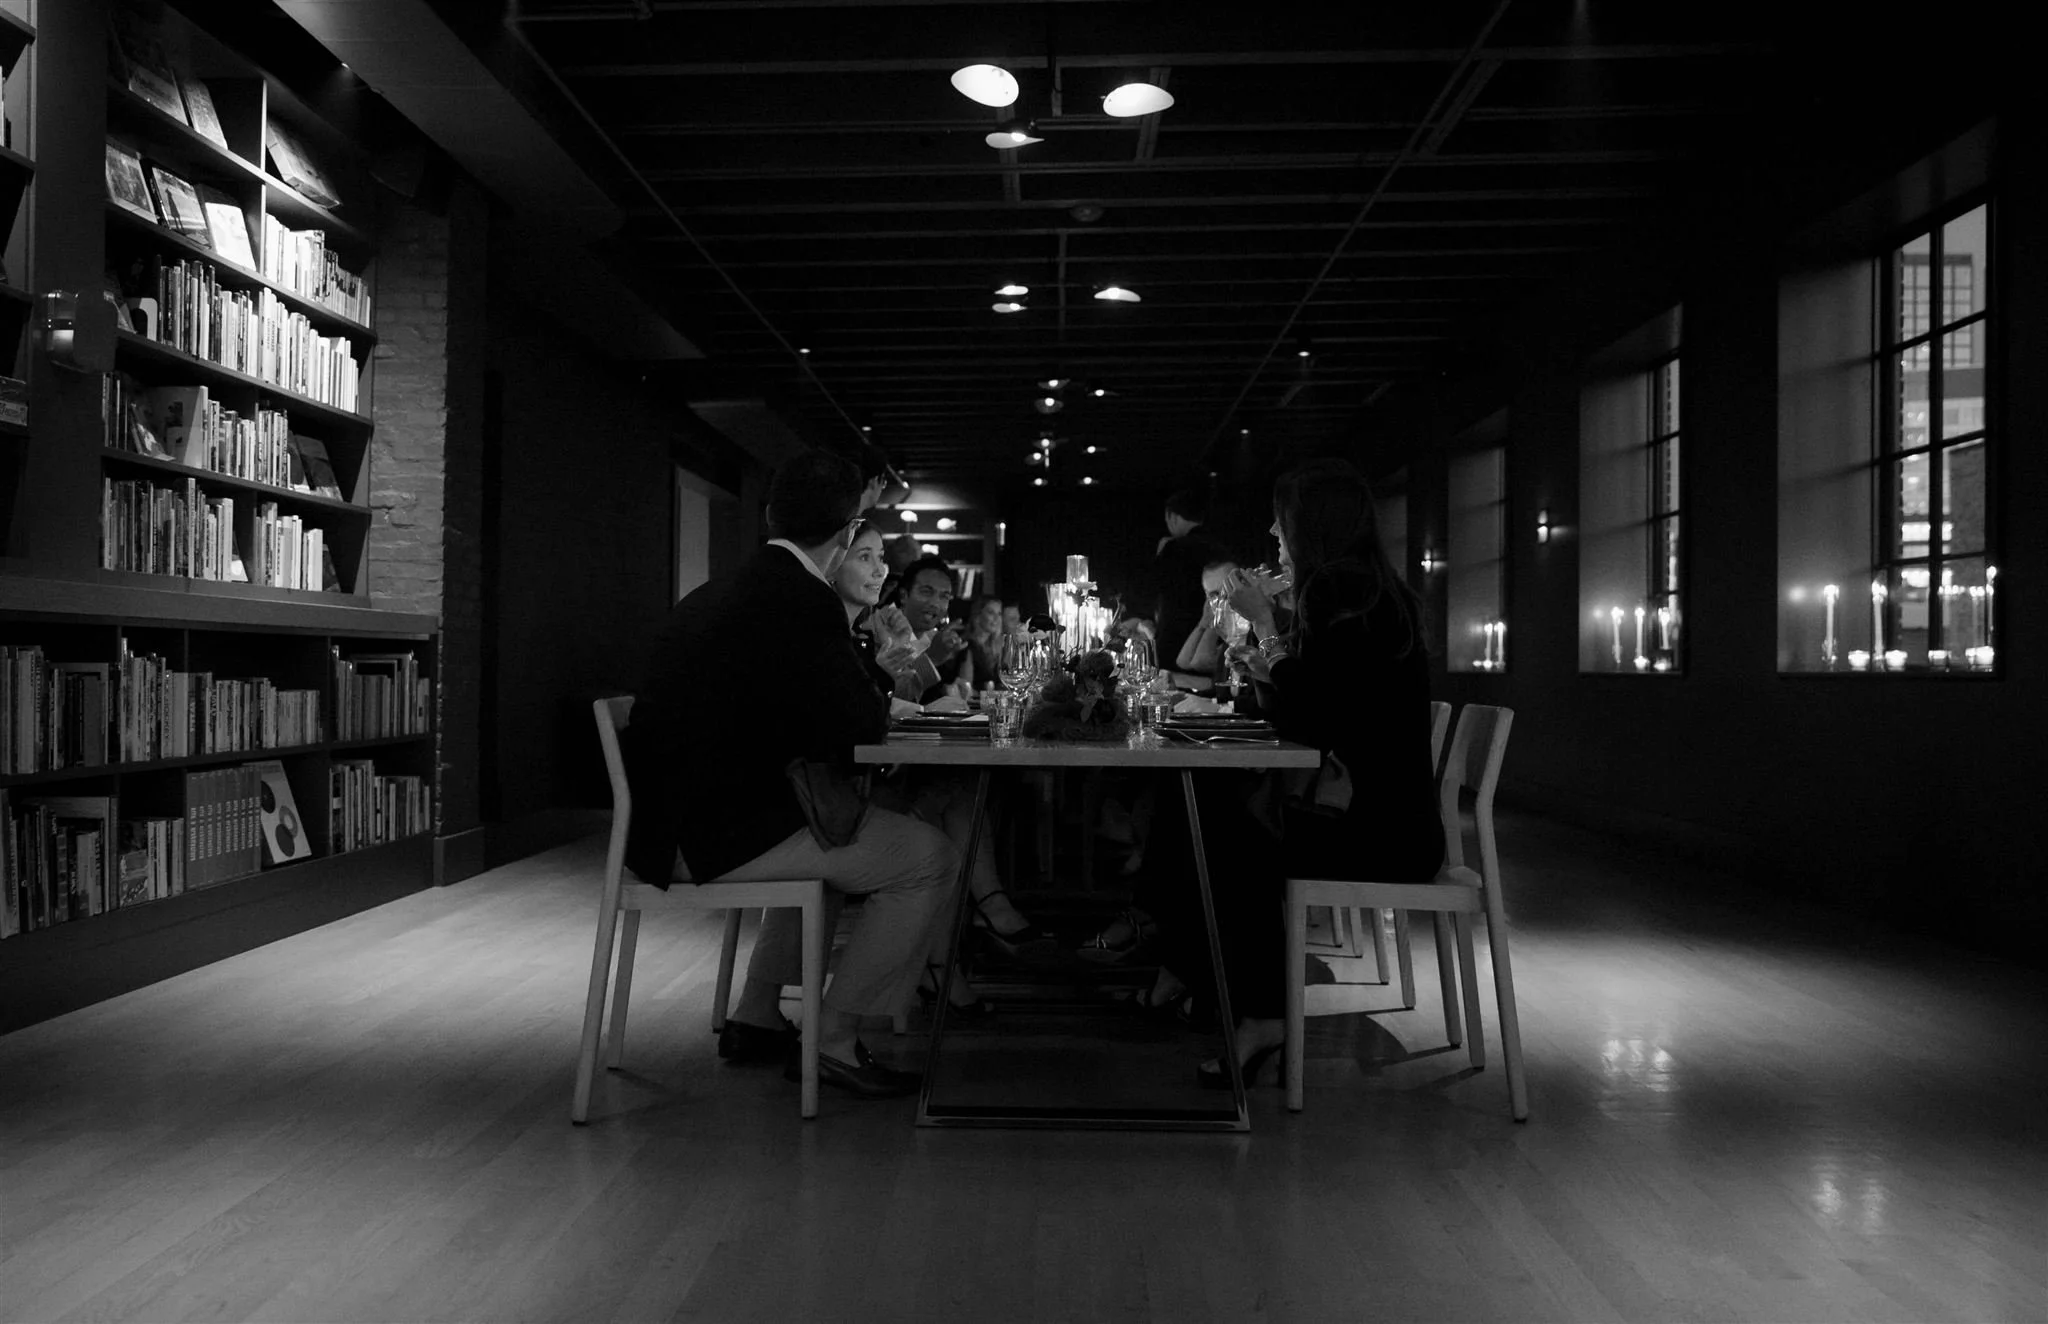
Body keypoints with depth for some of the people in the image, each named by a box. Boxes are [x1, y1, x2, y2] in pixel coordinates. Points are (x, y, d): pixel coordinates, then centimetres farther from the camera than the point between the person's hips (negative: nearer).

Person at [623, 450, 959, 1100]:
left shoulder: (721, 590, 13)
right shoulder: (800, 600, -15)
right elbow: (857, 722, -16)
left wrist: (868, 705, 18)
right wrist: (882, 707, 6)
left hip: (676, 820, 10)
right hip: (719, 833, -10)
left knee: (830, 834, 34)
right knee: (930, 857, -4)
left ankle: (757, 1020, 34)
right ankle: (835, 1040, 4)